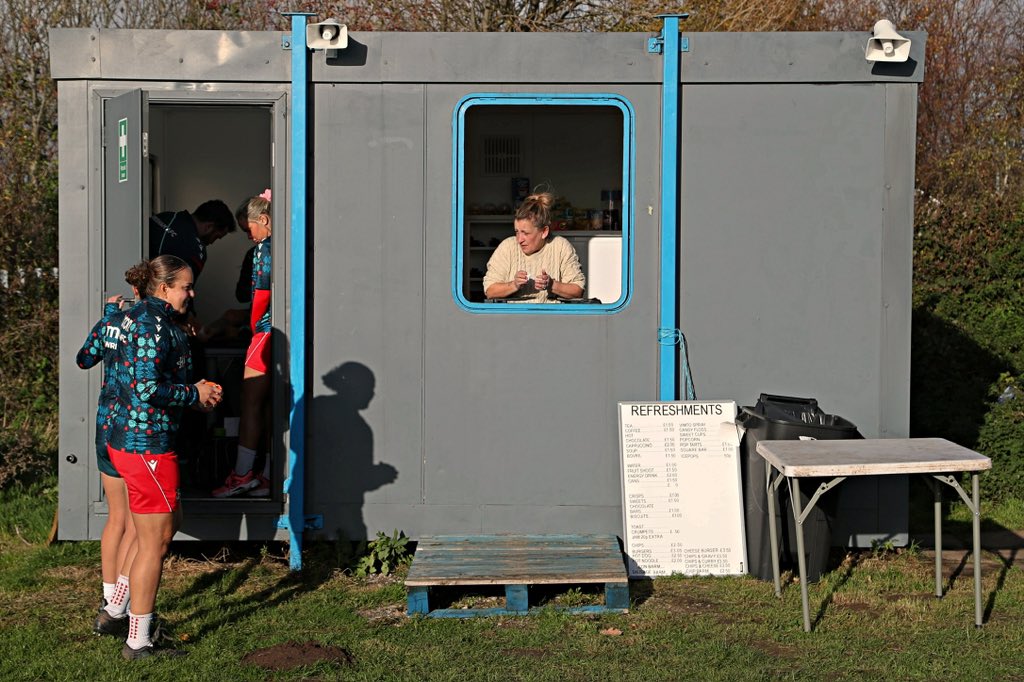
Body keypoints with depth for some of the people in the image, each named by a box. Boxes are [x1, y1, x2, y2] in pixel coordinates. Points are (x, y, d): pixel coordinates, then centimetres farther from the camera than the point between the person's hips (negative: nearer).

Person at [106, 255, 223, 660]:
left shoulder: (143, 317, 14)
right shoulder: (153, 324, -18)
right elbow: (147, 390, -26)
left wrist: (195, 390, 9)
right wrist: (195, 395, -12)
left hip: (129, 438, 11)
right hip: (146, 443, -11)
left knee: (170, 522, 22)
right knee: (155, 540, -1)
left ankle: (119, 607, 30)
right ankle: (139, 642, 8)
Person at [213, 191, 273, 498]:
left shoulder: (265, 248, -11)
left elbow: (262, 295, -14)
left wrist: (254, 327, -2)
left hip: (267, 332, -9)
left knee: (250, 402, -4)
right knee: (272, 405, 10)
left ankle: (242, 473, -1)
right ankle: (268, 476, 12)